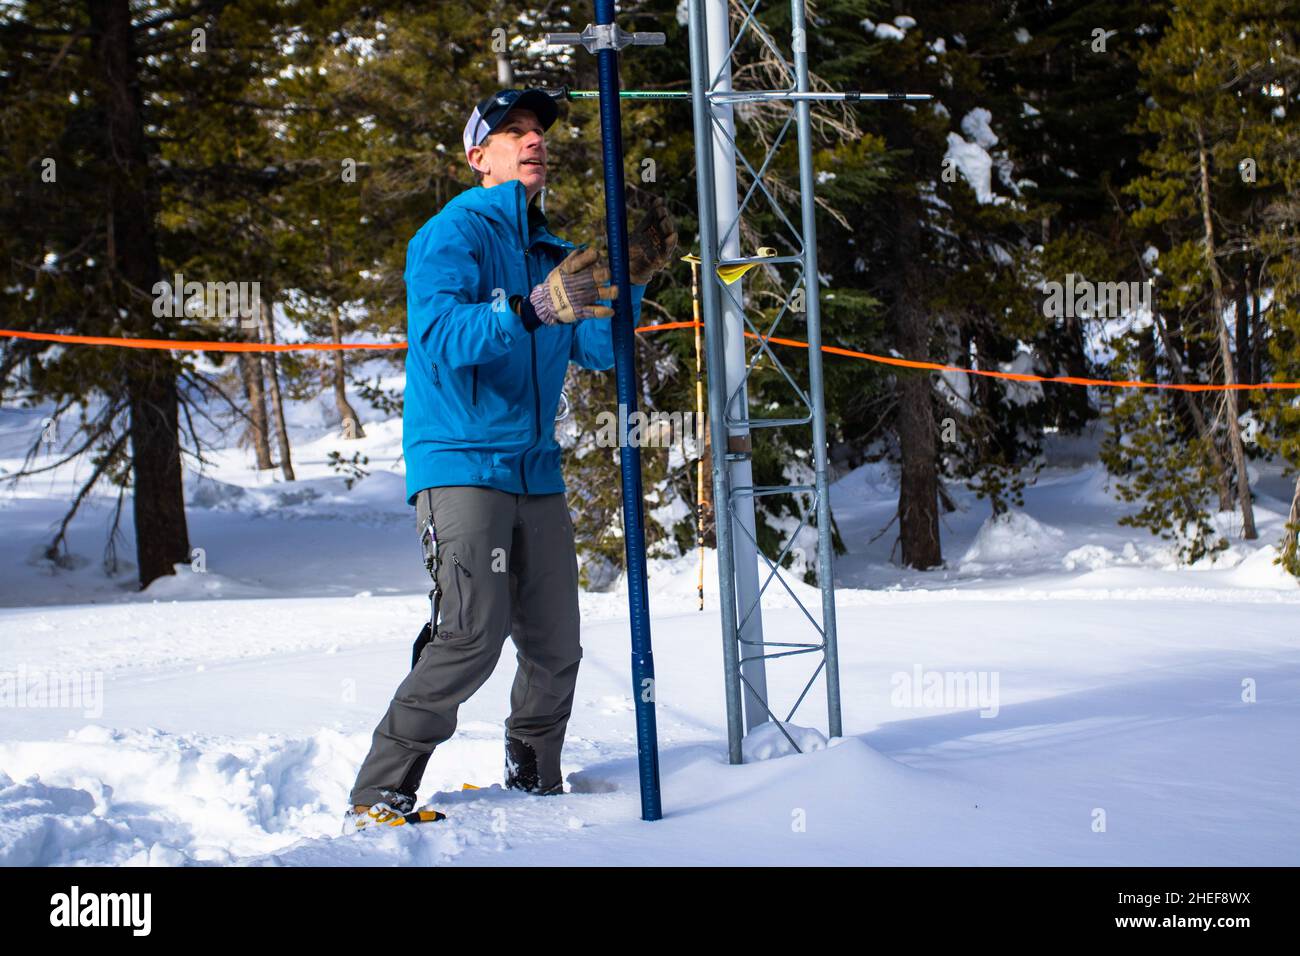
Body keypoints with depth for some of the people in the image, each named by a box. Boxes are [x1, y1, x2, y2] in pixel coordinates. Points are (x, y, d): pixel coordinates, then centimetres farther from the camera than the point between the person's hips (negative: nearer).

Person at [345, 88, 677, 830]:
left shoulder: (550, 250, 17)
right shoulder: (452, 234, -5)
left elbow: (598, 351, 13)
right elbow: (438, 334, -22)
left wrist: (632, 280, -2)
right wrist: (533, 310, -36)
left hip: (536, 470, 7)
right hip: (460, 463, -7)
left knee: (555, 646, 7)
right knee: (473, 636, -19)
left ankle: (535, 780, 26)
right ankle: (379, 796, -12)